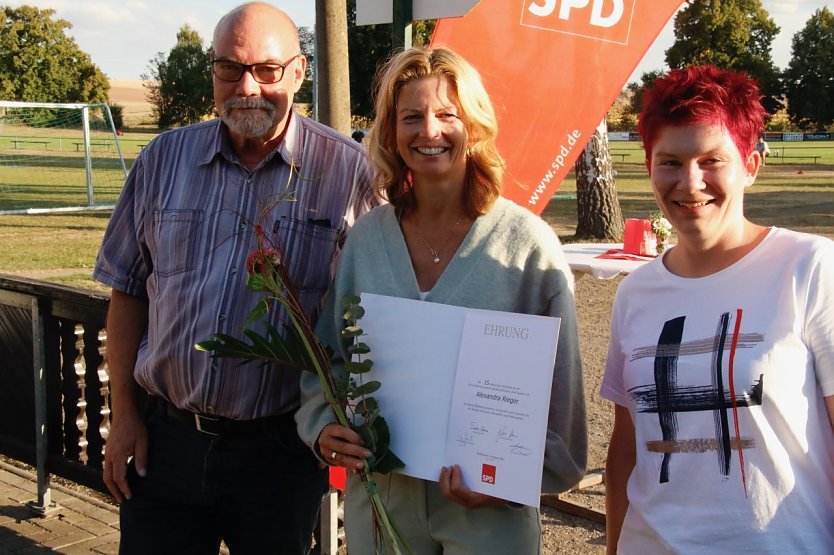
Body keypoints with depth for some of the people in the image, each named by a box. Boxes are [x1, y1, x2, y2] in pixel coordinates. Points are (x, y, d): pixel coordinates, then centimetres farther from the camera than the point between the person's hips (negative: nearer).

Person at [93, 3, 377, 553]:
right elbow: (128, 292, 8)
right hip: (165, 440, 2)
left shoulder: (346, 170, -7)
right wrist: (123, 414, 5)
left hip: (281, 446, -2)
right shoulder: (164, 159, 3)